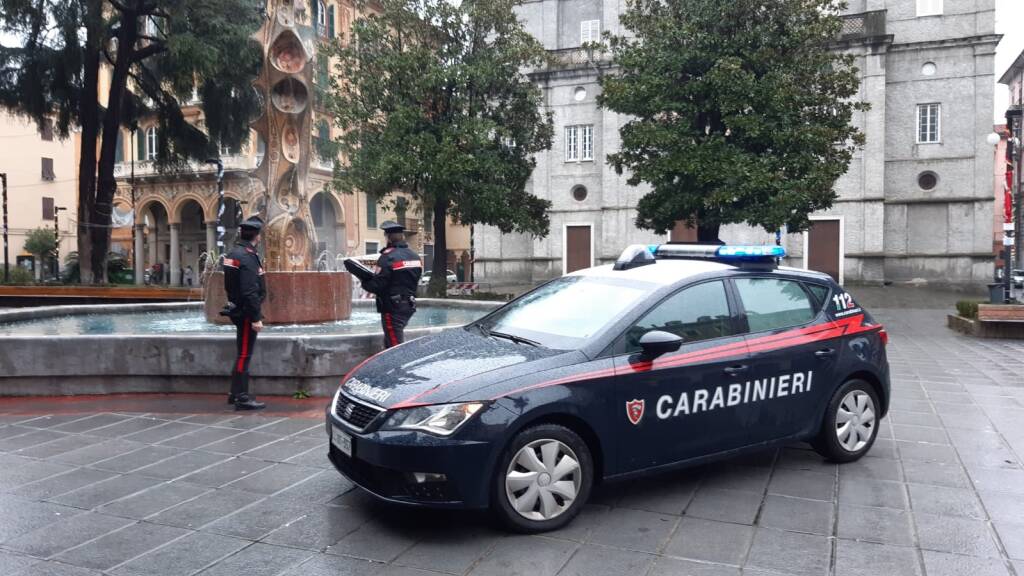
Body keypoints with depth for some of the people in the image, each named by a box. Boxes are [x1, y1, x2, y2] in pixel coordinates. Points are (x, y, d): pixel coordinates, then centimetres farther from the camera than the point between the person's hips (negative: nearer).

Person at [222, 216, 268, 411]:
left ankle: (235, 393, 28)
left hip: (237, 309, 10)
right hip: (246, 312, -10)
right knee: (244, 355, -4)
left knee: (242, 353, 18)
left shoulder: (233, 253, 12)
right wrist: (256, 317, -21)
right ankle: (242, 398, 2)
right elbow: (250, 291, -24)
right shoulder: (247, 256, -19)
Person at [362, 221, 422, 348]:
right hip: (409, 306, 8)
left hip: (392, 308, -8)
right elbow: (413, 281, 10)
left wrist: (365, 283, 0)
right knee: (389, 342, 19)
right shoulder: (415, 256, 8)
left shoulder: (388, 257, -16)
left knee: (395, 345, -4)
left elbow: (377, 285, -18)